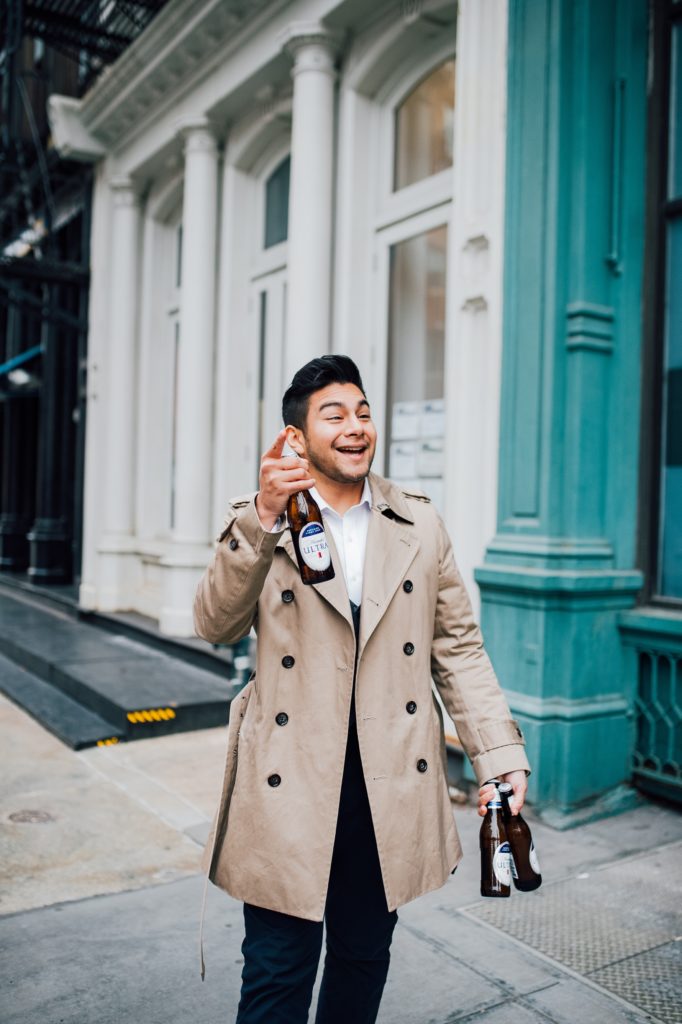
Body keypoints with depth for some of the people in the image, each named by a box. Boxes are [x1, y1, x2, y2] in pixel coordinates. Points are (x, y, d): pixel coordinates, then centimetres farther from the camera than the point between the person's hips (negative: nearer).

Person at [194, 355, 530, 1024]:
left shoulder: (420, 525, 5)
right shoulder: (259, 525, -2)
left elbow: (459, 649, 6)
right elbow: (216, 626, -17)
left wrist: (499, 755, -2)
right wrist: (264, 516, -29)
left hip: (391, 788, 3)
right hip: (290, 784, -2)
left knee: (364, 957, 19)